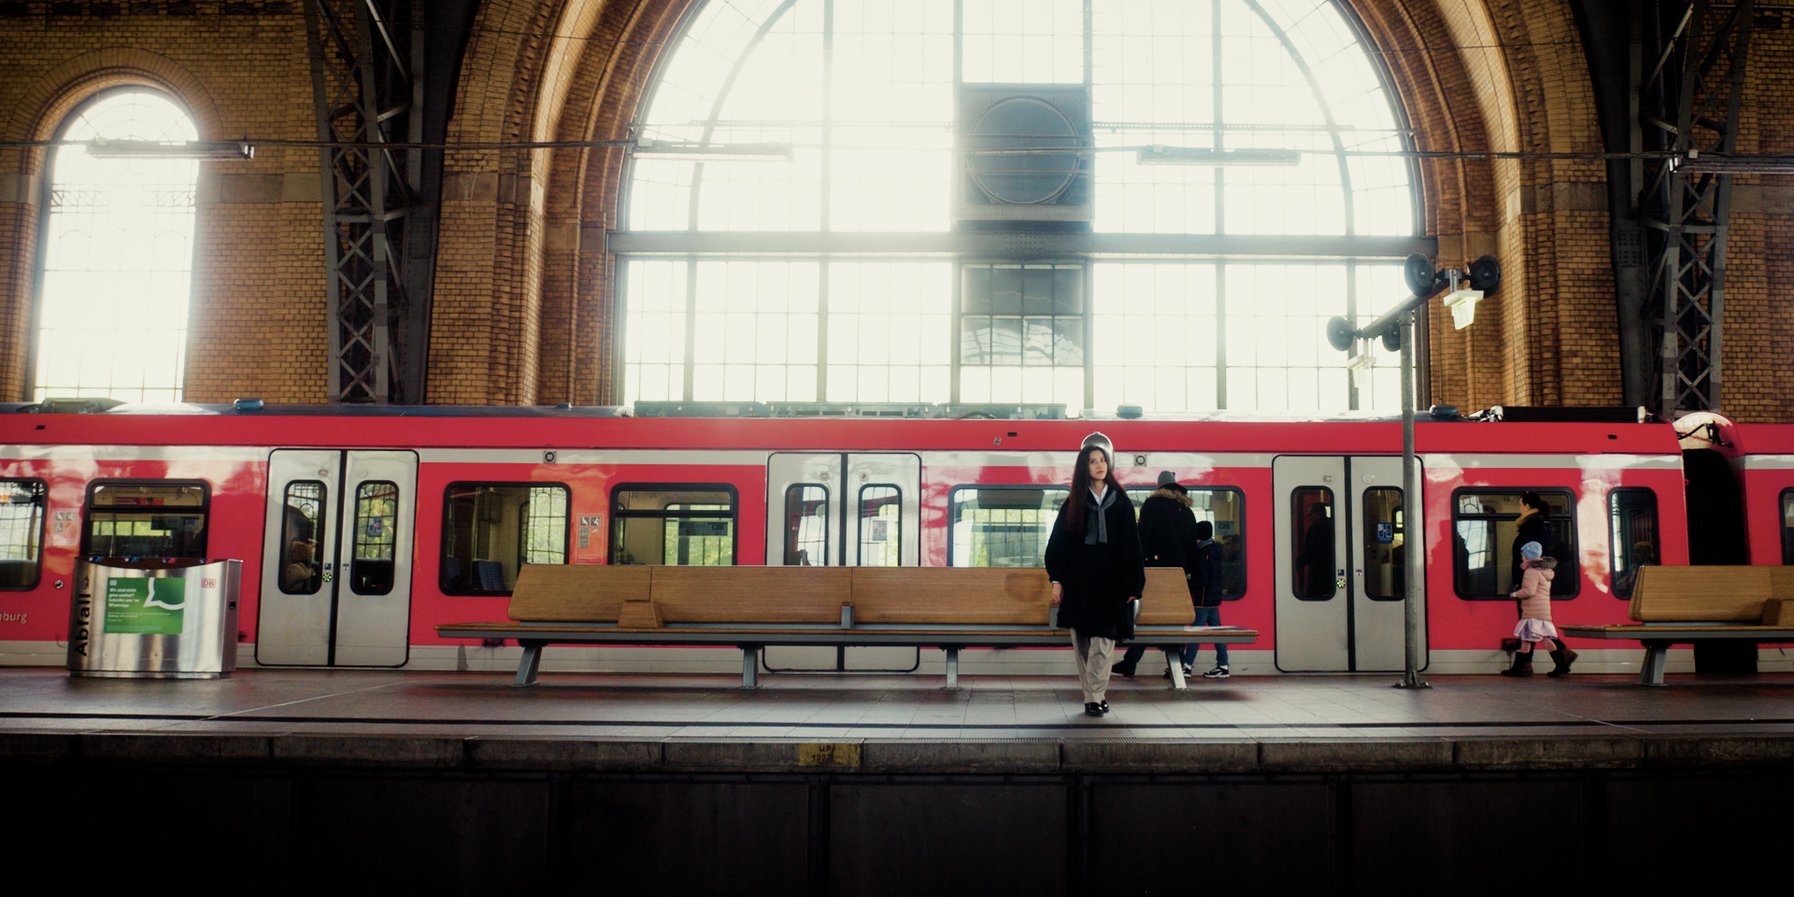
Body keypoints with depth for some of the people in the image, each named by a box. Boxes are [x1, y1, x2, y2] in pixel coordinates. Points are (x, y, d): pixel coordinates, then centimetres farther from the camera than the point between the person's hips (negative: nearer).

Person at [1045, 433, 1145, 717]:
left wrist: (1134, 586, -1)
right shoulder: (1073, 504, 6)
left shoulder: (1121, 503, 5)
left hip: (1110, 581, -1)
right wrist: (1056, 580, -2)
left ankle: (1094, 697, -5)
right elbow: (1058, 542, 6)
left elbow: (1131, 545, 4)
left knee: (1102, 640, -7)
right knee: (1081, 641, 4)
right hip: (1078, 581, 1)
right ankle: (1095, 694, 14)